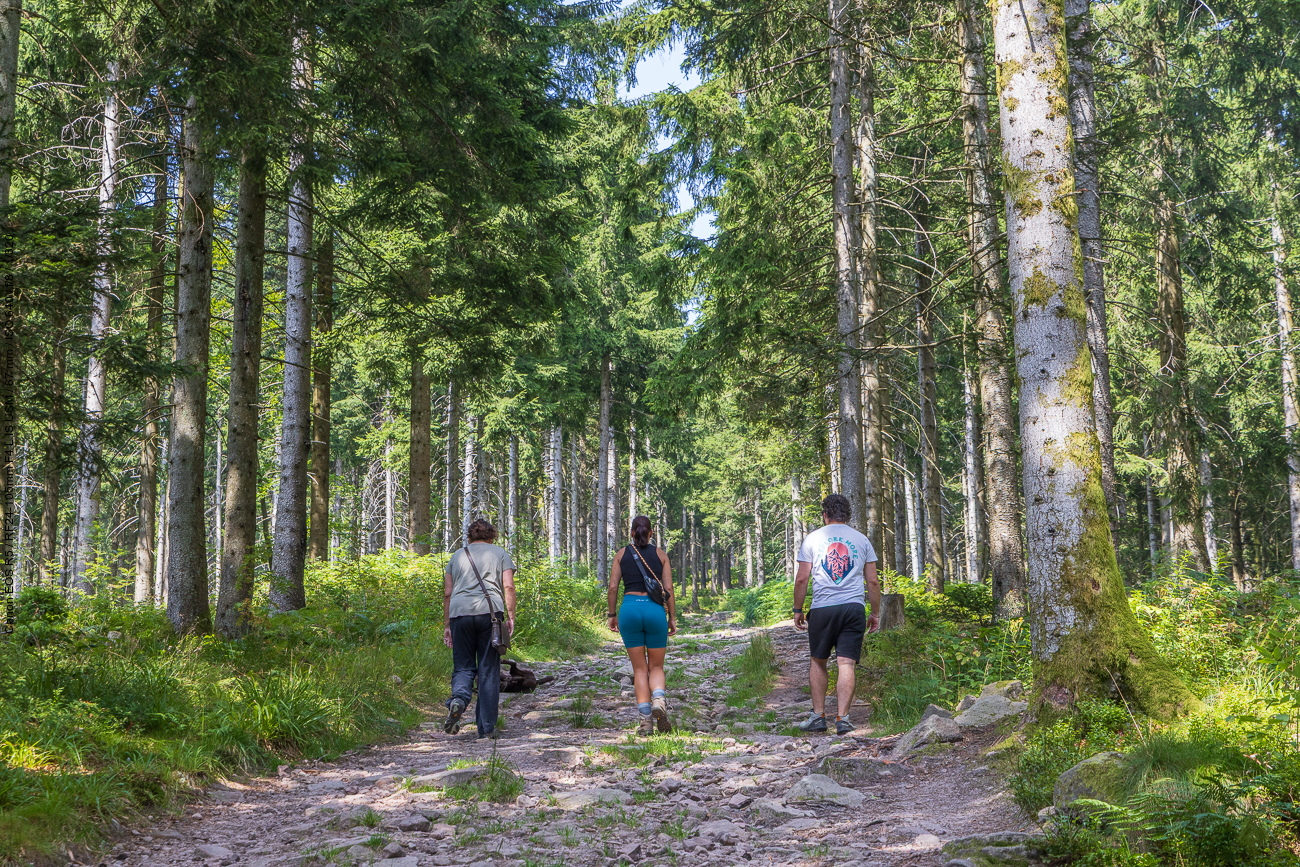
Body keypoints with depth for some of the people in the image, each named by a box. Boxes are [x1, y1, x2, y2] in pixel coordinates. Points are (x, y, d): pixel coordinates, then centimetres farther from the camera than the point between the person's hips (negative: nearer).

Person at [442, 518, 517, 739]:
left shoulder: (457, 556, 20)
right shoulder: (500, 554, 16)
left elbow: (447, 593, 14)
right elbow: (508, 587, 2)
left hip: (460, 613, 1)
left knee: (463, 666, 8)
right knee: (489, 670, 3)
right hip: (490, 612, -1)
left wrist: (447, 625, 17)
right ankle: (487, 727, 4)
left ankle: (458, 698, -24)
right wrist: (510, 617, 3)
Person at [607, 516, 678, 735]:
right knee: (656, 667, 11)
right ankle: (659, 700, -20)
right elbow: (668, 588, 1)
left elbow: (613, 586, 3)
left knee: (639, 669, 8)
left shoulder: (622, 554, 8)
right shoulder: (660, 554, 6)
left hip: (629, 609, 1)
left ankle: (646, 720, -4)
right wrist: (672, 618, 6)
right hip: (655, 610, 0)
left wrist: (612, 615, 11)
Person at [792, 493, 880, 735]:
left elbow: (802, 578, 2)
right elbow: (873, 581, 9)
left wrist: (798, 610, 11)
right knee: (847, 664, -2)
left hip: (822, 608, -1)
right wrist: (875, 613, 17)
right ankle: (842, 718, -9)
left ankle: (818, 716, 12)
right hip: (854, 607, 1)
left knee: (818, 662, 13)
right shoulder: (862, 540, 11)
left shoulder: (813, 538, 6)